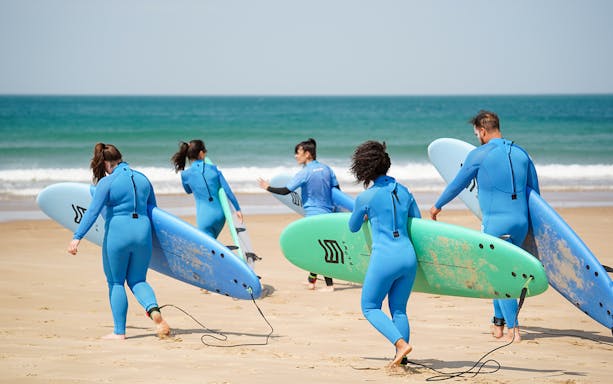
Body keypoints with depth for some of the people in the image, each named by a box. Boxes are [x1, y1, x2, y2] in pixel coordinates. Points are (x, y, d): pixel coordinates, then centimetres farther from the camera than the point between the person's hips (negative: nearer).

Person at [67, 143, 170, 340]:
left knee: (116, 283, 9)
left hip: (117, 235, -5)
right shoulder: (142, 178, 10)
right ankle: (154, 310, -14)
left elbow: (93, 211, -16)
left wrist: (77, 238, -18)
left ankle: (119, 331, 10)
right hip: (143, 233, 5)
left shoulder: (107, 183, -8)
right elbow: (153, 208, 20)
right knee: (137, 280, 15)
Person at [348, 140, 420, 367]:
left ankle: (401, 343, -10)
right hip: (408, 256, 5)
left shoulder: (365, 198, -5)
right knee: (399, 309, 17)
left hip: (384, 257, -5)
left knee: (370, 307, 9)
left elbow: (353, 227, 12)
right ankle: (401, 358, 12)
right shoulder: (404, 191, 9)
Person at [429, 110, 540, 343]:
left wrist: (438, 206, 21)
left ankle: (513, 329, -7)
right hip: (521, 222, 6)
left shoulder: (479, 155, -5)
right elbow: (534, 190, 18)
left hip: (495, 222, -6)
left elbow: (458, 184, 5)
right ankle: (498, 323, 22)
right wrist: (532, 225, 31)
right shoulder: (521, 153, 11)